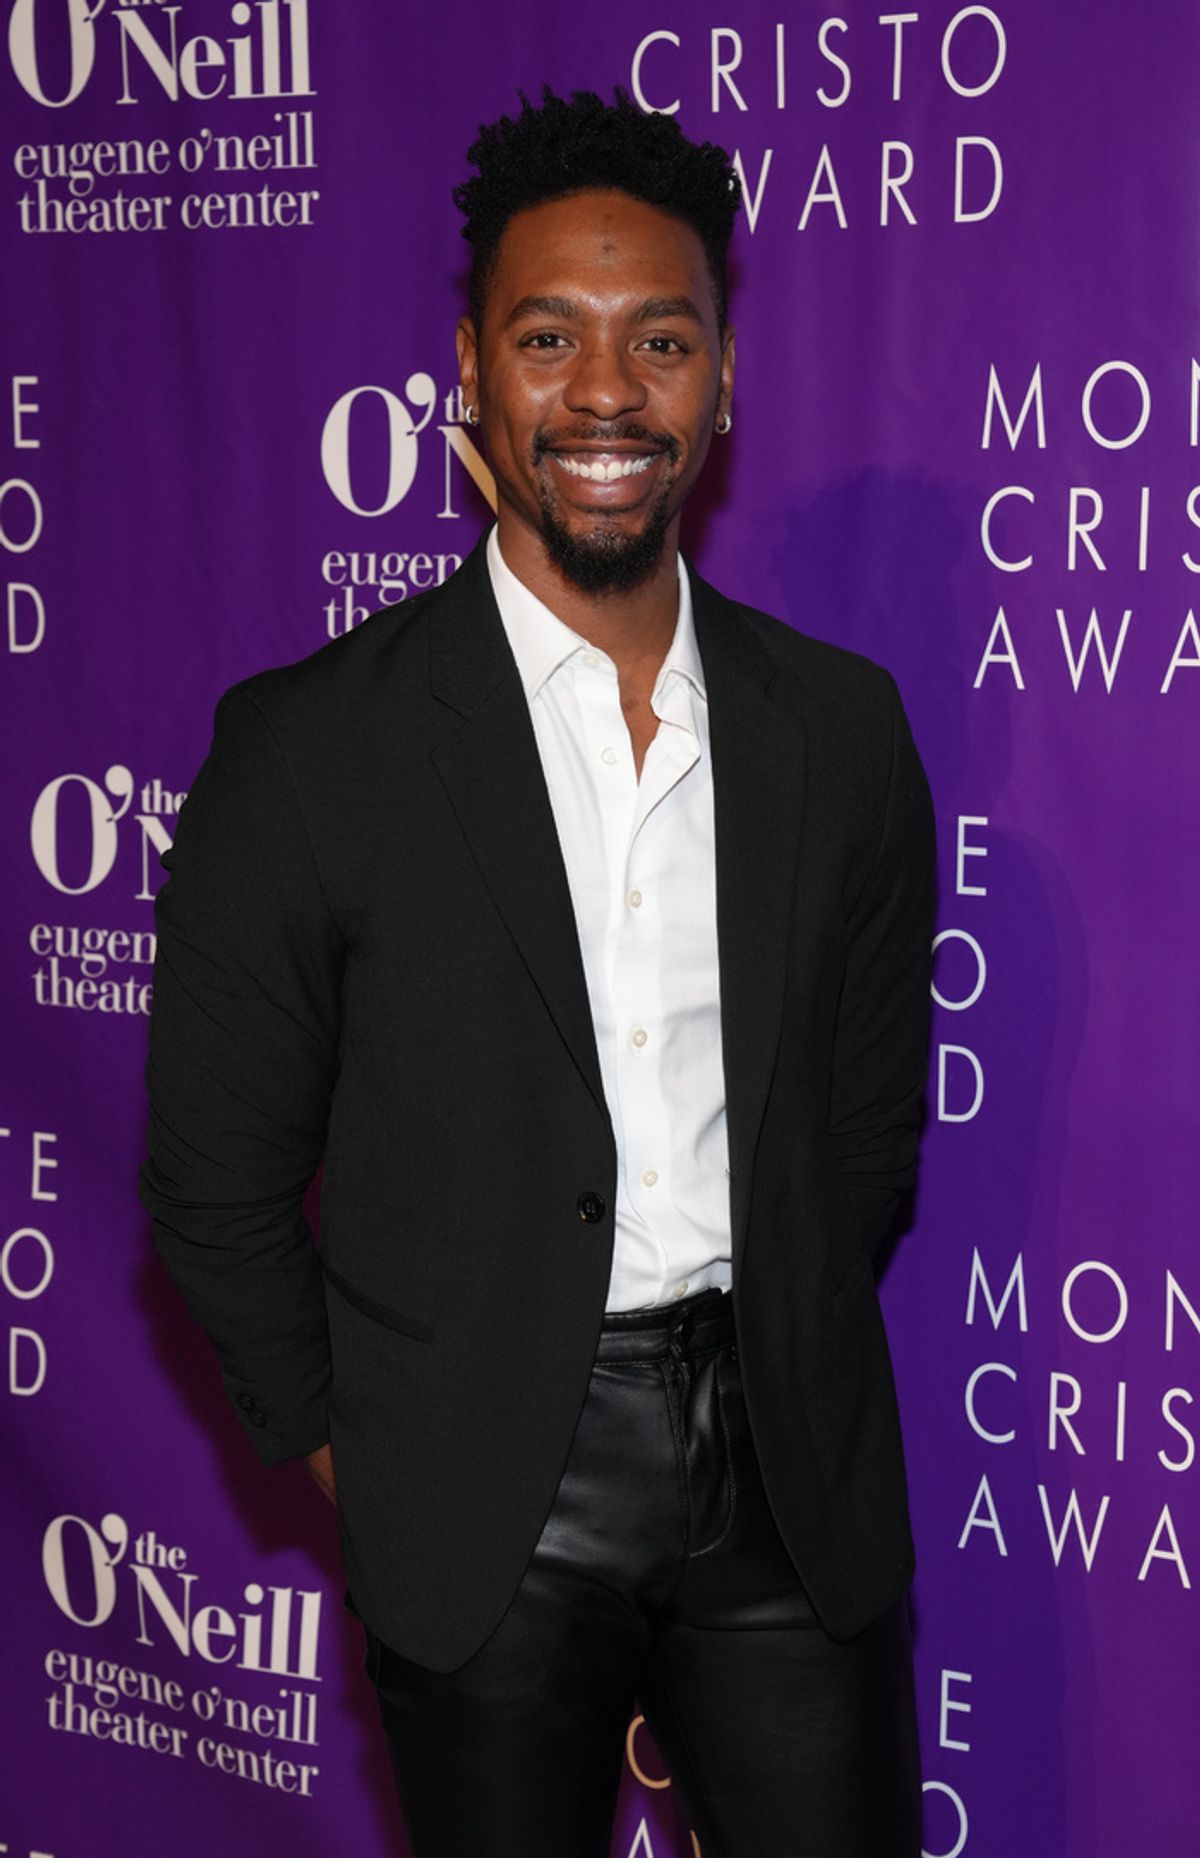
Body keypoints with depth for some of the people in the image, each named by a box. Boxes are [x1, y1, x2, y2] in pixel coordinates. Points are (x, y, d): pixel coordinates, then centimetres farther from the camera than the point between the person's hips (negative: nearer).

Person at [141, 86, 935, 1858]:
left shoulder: (842, 723, 2)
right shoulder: (312, 744, -9)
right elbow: (216, 1174, -2)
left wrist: (791, 1373, 11)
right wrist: (337, 1438, 2)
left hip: (795, 1486, 3)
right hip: (492, 1511, -2)